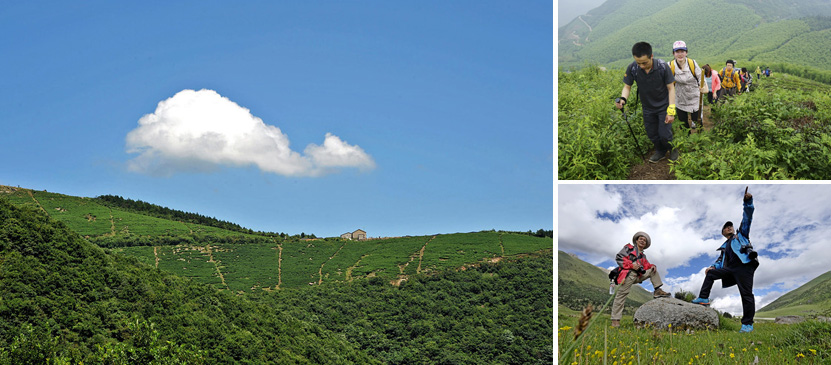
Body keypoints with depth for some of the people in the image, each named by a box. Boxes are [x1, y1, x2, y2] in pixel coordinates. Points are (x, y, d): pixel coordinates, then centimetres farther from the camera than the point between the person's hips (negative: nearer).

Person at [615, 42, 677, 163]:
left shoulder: (662, 66, -27)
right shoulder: (632, 68, -22)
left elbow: (671, 88, -18)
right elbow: (627, 86, -8)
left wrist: (671, 111, -21)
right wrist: (623, 99, -30)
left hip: (664, 106, -3)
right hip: (648, 107, 3)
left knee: (664, 135, -3)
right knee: (652, 134, 15)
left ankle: (673, 148, 30)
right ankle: (660, 152, 44)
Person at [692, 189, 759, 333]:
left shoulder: (740, 234, 18)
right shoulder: (724, 246, 30)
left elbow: (747, 218, 6)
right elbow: (720, 261, 24)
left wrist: (748, 202, -9)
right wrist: (713, 266, 3)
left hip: (744, 266, -7)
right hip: (730, 268, 7)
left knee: (746, 294, -13)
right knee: (710, 273, 11)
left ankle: (748, 323, -13)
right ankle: (703, 298, 12)